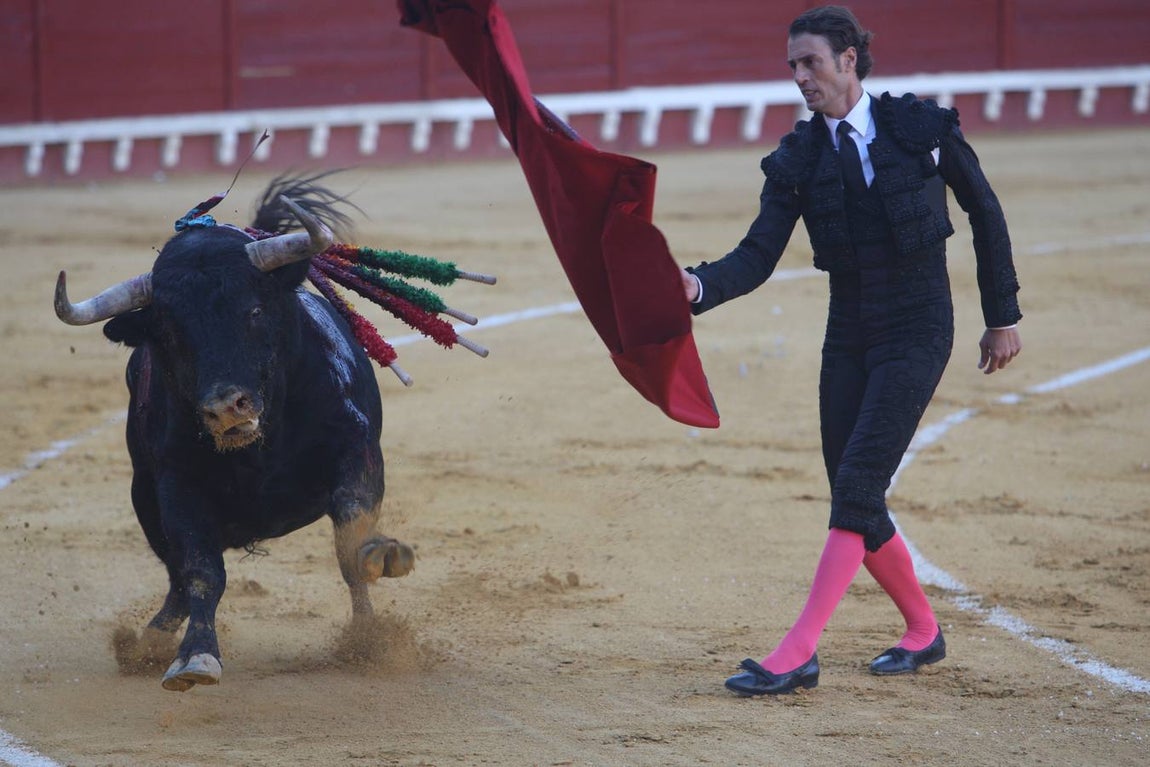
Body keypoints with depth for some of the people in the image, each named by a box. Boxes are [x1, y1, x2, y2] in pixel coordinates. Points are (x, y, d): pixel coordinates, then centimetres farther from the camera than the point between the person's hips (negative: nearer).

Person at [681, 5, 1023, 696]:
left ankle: (797, 655, -19)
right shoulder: (798, 159, 1)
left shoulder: (923, 128, -6)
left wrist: (1003, 316, 7)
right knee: (854, 503, 6)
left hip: (918, 333, -5)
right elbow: (759, 256, -7)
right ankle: (923, 630, 30)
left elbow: (985, 212, 5)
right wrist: (699, 286, -28)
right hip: (848, 338, 5)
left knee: (857, 487, -15)